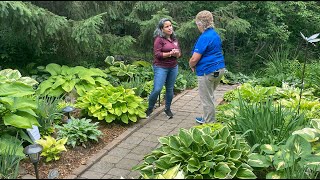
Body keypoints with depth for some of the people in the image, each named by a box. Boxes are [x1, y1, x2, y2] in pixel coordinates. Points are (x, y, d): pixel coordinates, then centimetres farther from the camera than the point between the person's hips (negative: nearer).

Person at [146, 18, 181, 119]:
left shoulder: (174, 39, 11)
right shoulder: (159, 39, -9)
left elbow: (179, 53, 12)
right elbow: (157, 54, -15)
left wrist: (177, 54, -11)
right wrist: (170, 54, -23)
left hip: (173, 67, 6)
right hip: (161, 67, -6)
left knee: (170, 89, 9)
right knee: (157, 89, -11)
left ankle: (167, 109, 26)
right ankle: (150, 109, 9)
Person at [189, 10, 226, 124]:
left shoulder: (204, 37, -19)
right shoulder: (215, 34, 11)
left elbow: (194, 59, -23)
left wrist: (191, 65, 0)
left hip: (208, 71, -10)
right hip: (219, 69, 10)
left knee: (207, 99, 4)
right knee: (209, 96, 21)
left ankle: (209, 123, 15)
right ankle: (207, 118, 33)